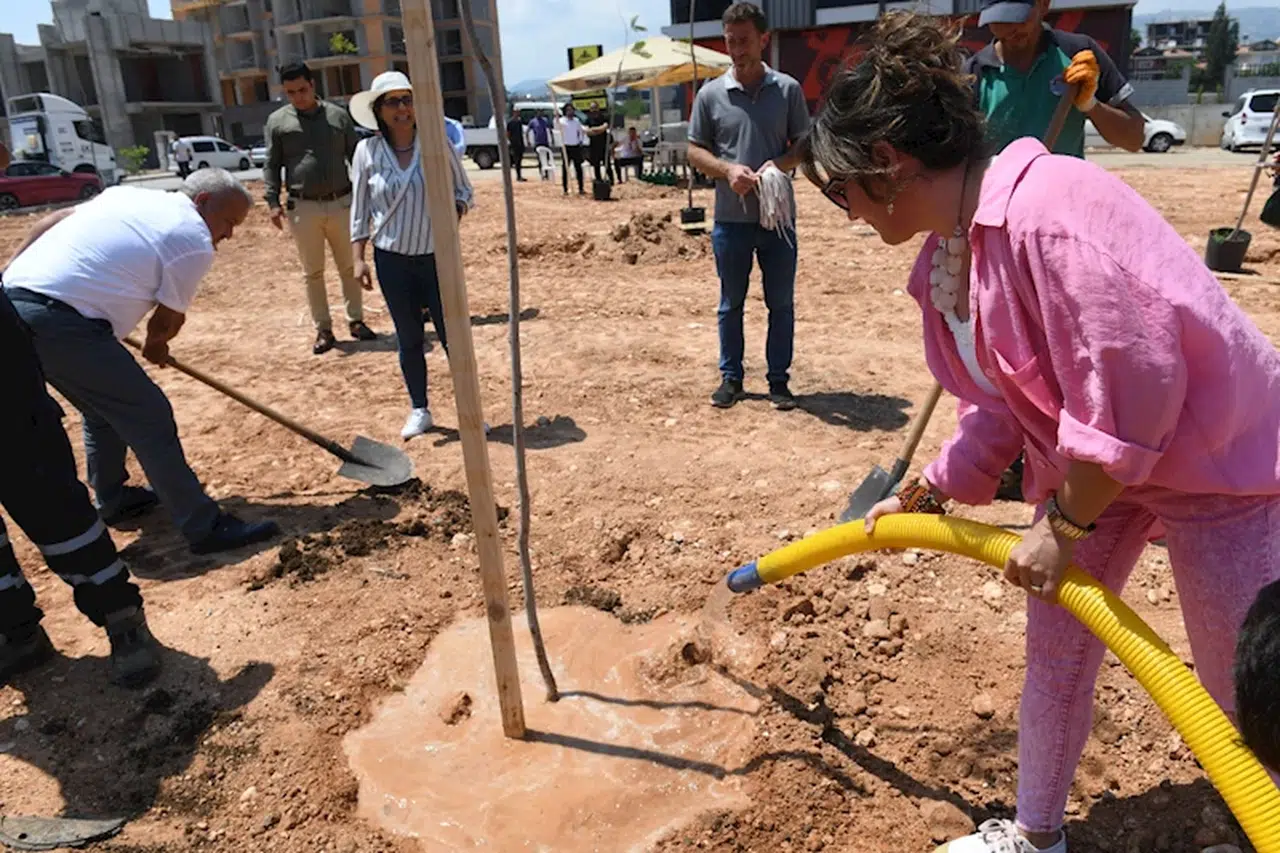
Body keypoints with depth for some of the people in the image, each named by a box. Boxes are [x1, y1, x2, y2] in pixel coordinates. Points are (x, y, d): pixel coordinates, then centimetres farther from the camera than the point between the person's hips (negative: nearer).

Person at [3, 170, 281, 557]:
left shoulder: (127, 194, 19)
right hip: (61, 322, -9)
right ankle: (205, 527, -4)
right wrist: (156, 346, 24)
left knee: (106, 405, 25)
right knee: (149, 417, -6)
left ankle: (113, 499, 39)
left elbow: (50, 222, 23)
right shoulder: (194, 243, -5)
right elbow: (168, 320, 3)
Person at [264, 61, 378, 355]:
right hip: (303, 207, -1)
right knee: (313, 272, 4)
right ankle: (323, 329, 12)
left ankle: (356, 320, 21)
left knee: (349, 267, 8)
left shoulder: (338, 115, 8)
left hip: (341, 203, 1)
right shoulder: (277, 121, 5)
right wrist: (273, 201, -6)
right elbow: (271, 166, 4)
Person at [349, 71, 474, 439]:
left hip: (438, 256, -1)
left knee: (452, 336, 1)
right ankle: (419, 411, 24)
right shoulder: (368, 151, -1)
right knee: (408, 339, 10)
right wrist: (359, 258, 0)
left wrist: (452, 214, -15)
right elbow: (360, 208, 4)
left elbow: (463, 190, 6)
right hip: (392, 260, 1)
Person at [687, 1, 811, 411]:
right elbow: (695, 150, 4)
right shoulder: (710, 94, 1)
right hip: (730, 219, 0)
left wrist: (779, 163, -16)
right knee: (731, 303, 10)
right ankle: (730, 377, 23)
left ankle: (779, 379, 19)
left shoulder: (788, 89, 1)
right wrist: (728, 169, -15)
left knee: (781, 303, 7)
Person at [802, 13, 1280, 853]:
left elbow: (1131, 388, -30)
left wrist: (1063, 528, -20)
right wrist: (931, 491, 10)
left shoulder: (1047, 209, -31)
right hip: (1089, 459, 8)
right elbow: (1001, 403, 7)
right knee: (1054, 651, 14)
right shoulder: (945, 257, -2)